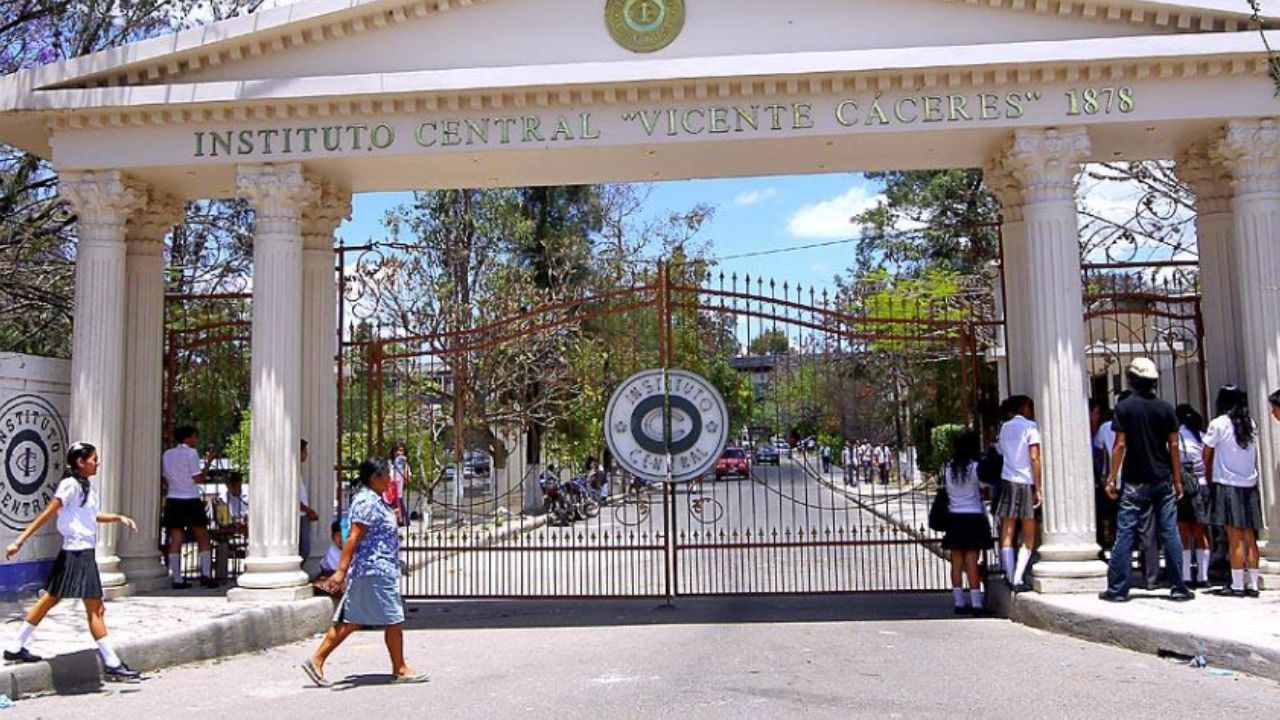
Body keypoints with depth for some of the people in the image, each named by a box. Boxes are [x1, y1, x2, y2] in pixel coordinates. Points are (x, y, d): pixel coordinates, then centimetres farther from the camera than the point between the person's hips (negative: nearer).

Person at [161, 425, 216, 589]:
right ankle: (206, 574, -1)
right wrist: (208, 462, 1)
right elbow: (198, 478, -9)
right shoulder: (191, 453, -6)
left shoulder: (167, 454, 11)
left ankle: (177, 579, 1)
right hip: (190, 500, -5)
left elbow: (165, 480, 13)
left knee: (175, 540, 3)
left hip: (173, 500, 5)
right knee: (203, 538, 6)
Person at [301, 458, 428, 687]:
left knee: (351, 621, 10)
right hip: (376, 571, -10)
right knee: (393, 619, 1)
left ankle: (316, 661, 10)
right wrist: (341, 570, -25)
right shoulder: (368, 503, -17)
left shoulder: (374, 500, 15)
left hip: (375, 571, 10)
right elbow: (354, 537, -22)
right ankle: (400, 669, 12)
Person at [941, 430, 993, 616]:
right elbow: (983, 491, -5)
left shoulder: (947, 468, 3)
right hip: (973, 517, -3)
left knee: (957, 561, 6)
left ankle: (959, 603, 8)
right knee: (972, 561, -3)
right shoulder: (975, 467, -8)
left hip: (954, 517, 4)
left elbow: (944, 489, 6)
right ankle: (976, 603, 0)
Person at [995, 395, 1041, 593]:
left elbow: (1001, 452, 10)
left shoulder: (1005, 427, 13)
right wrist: (1038, 488, -9)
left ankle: (1010, 577, 0)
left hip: (1007, 481, 4)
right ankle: (1018, 579, -7)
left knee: (1007, 534, 5)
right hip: (1026, 482, -4)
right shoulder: (1030, 426, -3)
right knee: (1029, 536, 3)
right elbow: (1034, 458, -9)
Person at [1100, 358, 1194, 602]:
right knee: (1169, 533, 7)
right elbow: (1173, 446, 4)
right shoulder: (1166, 408, 4)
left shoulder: (1124, 407, -5)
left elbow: (1120, 445, -8)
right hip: (1163, 481, 3)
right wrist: (1177, 479, 11)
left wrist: (1111, 478, -3)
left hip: (1135, 483, -3)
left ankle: (1117, 589, 0)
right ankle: (1178, 588, 9)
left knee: (1125, 534, -1)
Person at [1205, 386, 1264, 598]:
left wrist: (1208, 474, 17)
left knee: (1235, 538, -4)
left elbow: (1207, 454, 1)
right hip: (1250, 485, 5)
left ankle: (1237, 585, -2)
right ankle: (1252, 584, 9)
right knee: (1249, 537, 7)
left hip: (1228, 485, -5)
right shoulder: (1251, 424, 8)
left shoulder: (1218, 424, -7)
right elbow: (1254, 455, 11)